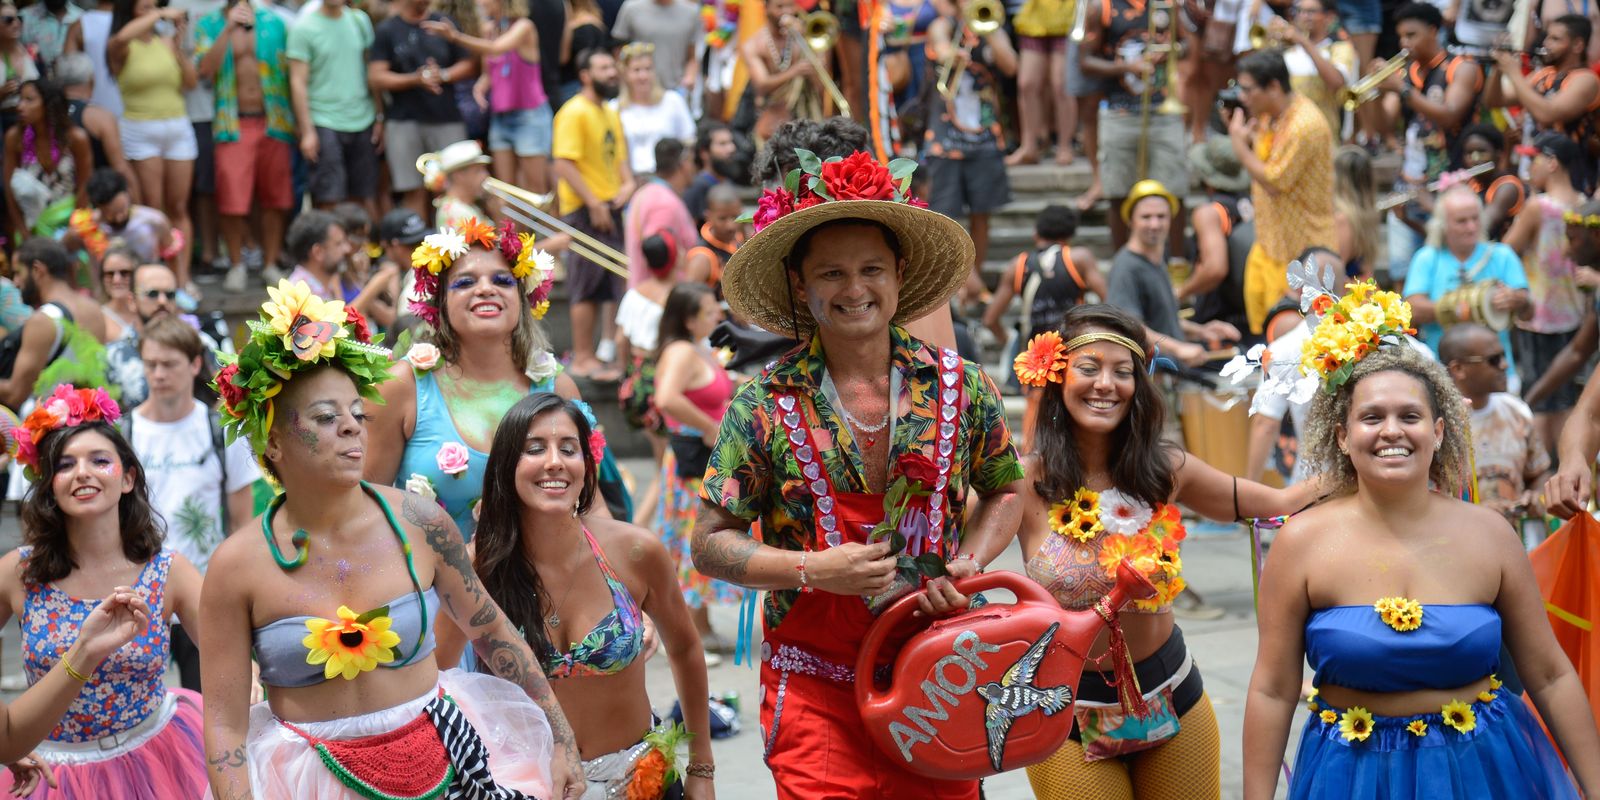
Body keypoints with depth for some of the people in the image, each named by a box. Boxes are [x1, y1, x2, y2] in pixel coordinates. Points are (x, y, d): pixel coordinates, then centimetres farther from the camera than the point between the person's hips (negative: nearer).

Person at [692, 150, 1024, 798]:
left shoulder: (959, 386, 1)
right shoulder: (765, 405, -5)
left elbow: (1004, 490, 16)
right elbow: (710, 546, -2)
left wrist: (966, 565, -3)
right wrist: (816, 569, -16)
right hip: (815, 689, -2)